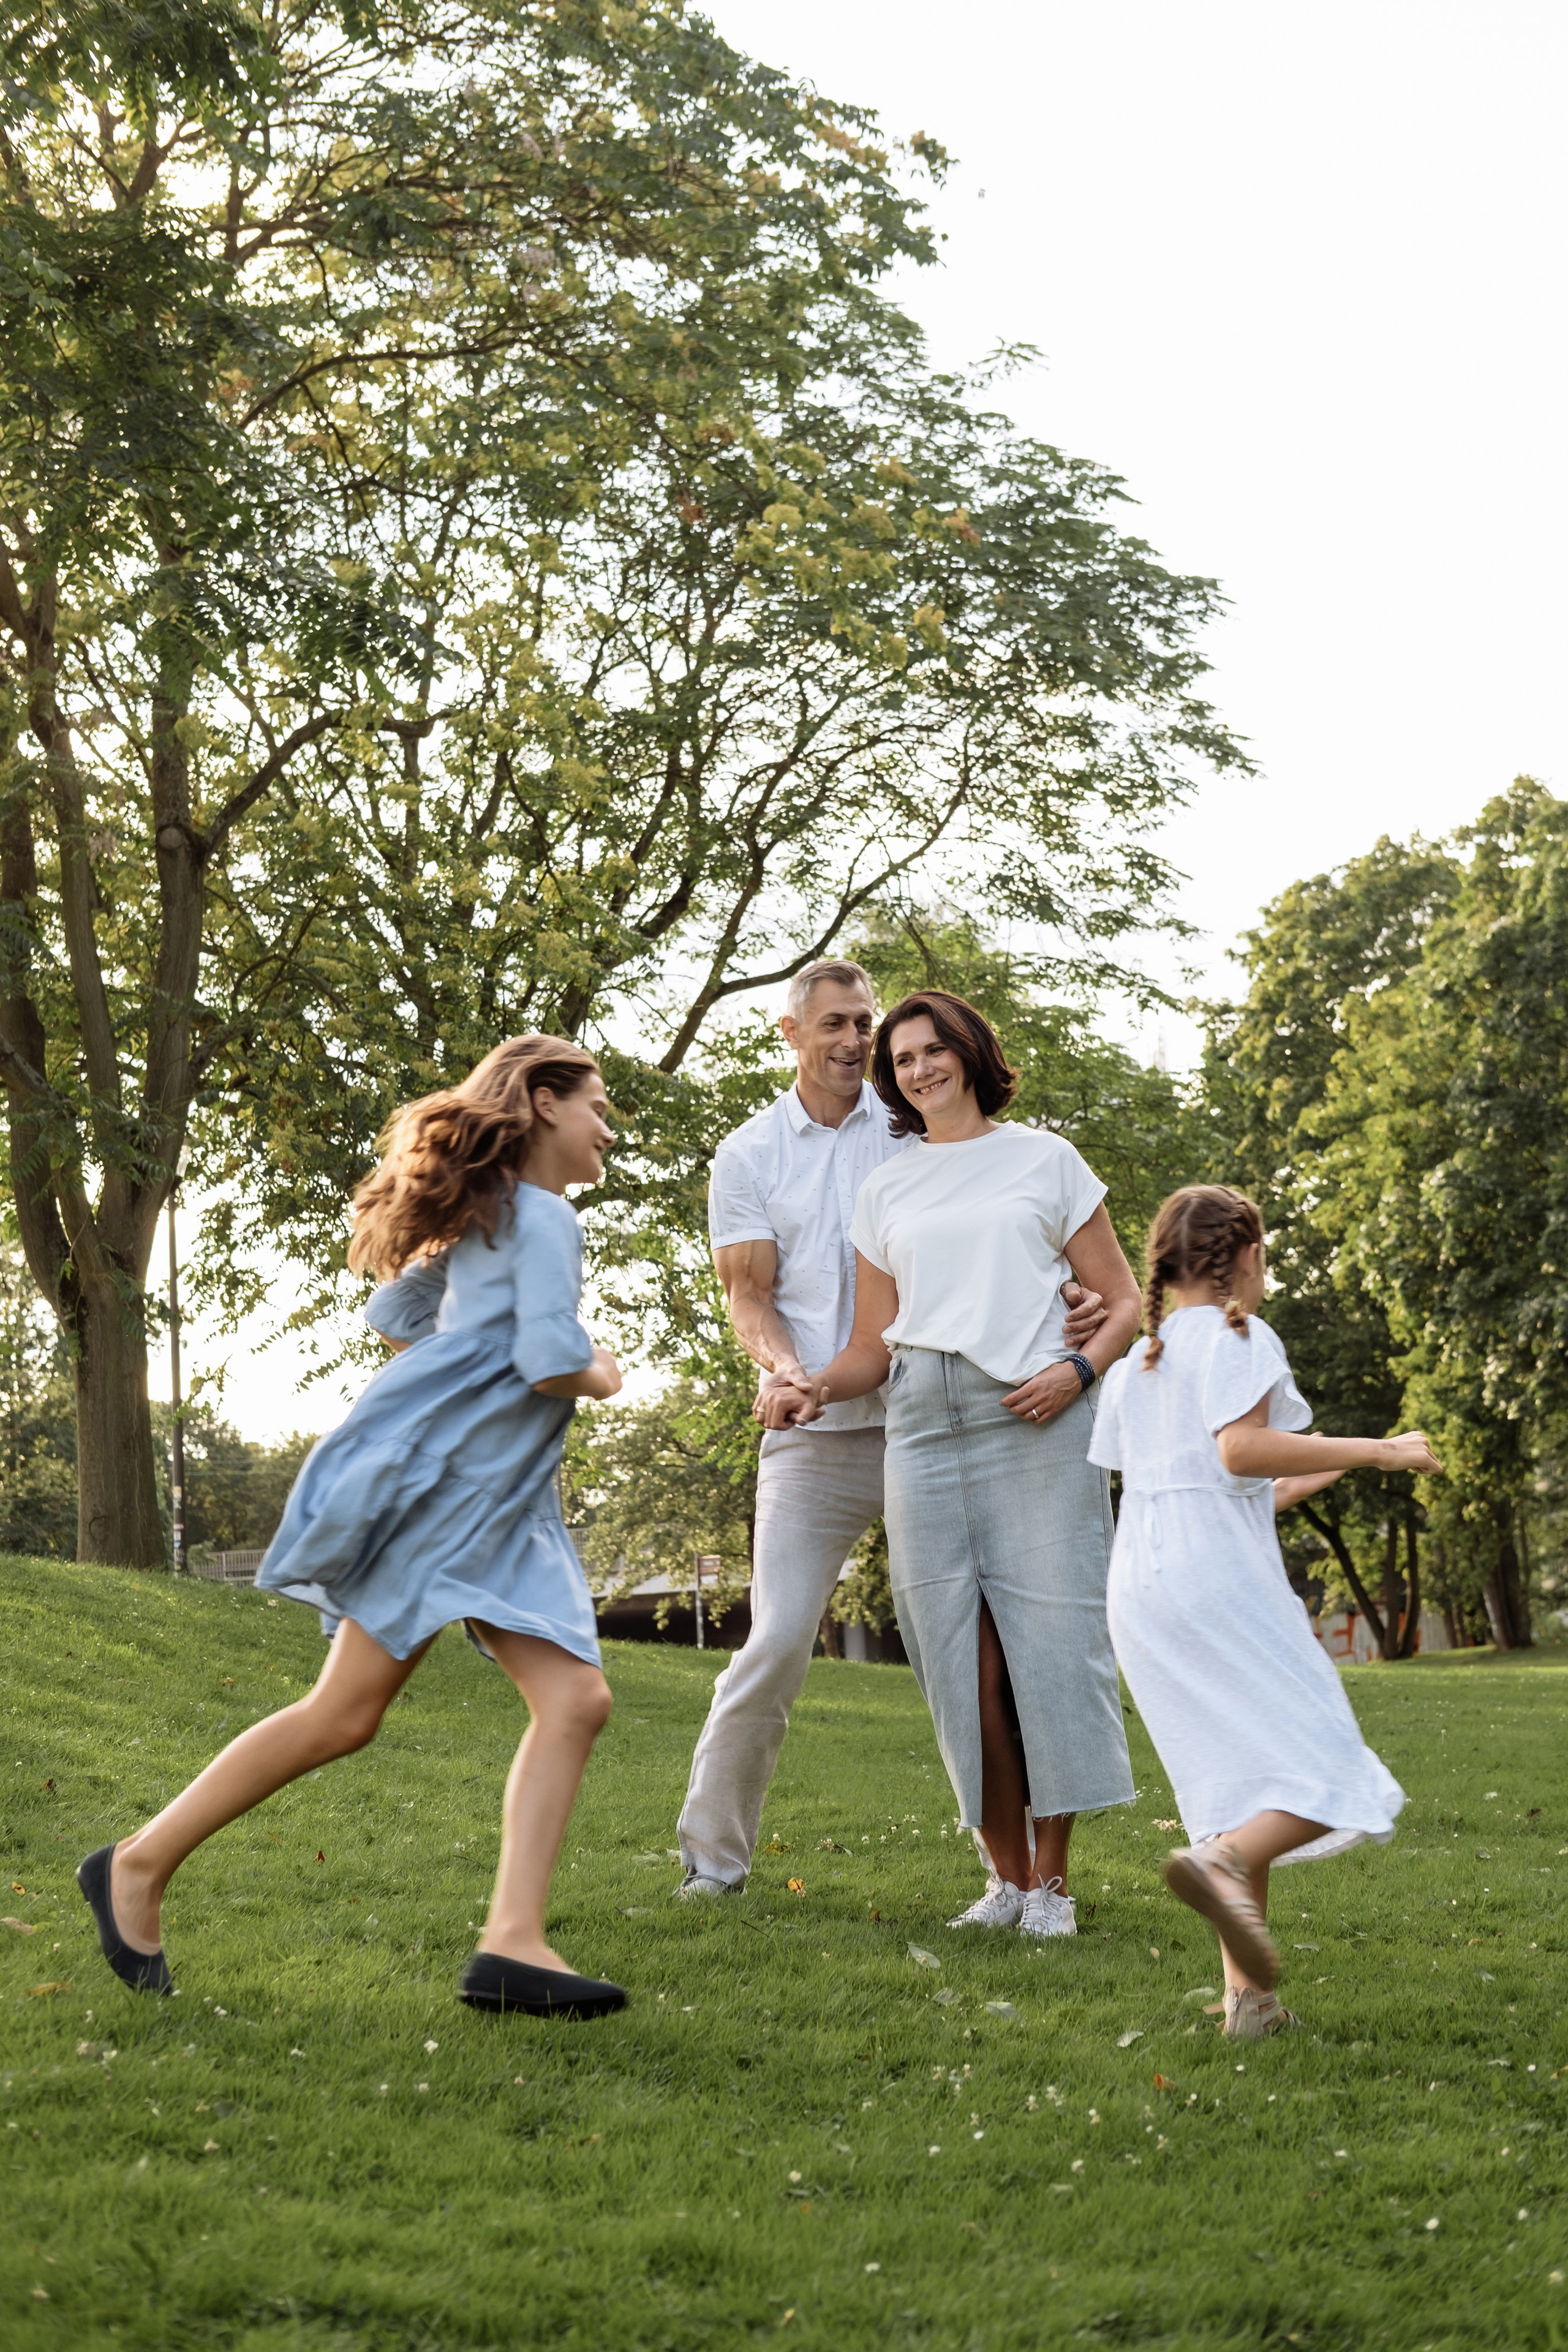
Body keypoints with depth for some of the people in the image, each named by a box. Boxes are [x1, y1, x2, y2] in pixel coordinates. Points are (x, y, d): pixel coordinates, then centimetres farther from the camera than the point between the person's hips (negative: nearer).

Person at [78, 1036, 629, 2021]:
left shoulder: (485, 1219, 22)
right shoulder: (542, 1217, -8)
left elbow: (393, 1311, 31)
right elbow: (551, 1360, -20)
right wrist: (602, 1379, 2)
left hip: (502, 1499, 10)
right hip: (436, 1471, -10)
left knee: (577, 1701, -6)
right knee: (346, 1713, -6)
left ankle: (513, 1943, -13)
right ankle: (138, 1866, 8)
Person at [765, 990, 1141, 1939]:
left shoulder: (1044, 1158, 12)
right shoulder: (885, 1190, 20)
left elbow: (1126, 1302, 9)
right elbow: (873, 1345, 16)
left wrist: (1076, 1372, -9)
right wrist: (813, 1388, -4)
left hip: (1033, 1420, -3)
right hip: (923, 1426, 3)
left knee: (1046, 1638, -7)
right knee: (964, 1656, -2)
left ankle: (1053, 1880, 1)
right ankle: (1009, 1877, 9)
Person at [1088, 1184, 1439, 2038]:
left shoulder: (1130, 1368, 22)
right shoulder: (1237, 1338, -1)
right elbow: (1240, 1449, -18)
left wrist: (1299, 1483, 33)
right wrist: (1378, 1451, -13)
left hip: (1139, 1587, 8)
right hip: (1220, 1581, -8)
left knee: (1238, 1785, 11)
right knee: (1328, 1779, -5)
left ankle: (1247, 1996, 2)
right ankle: (1222, 1861, -32)